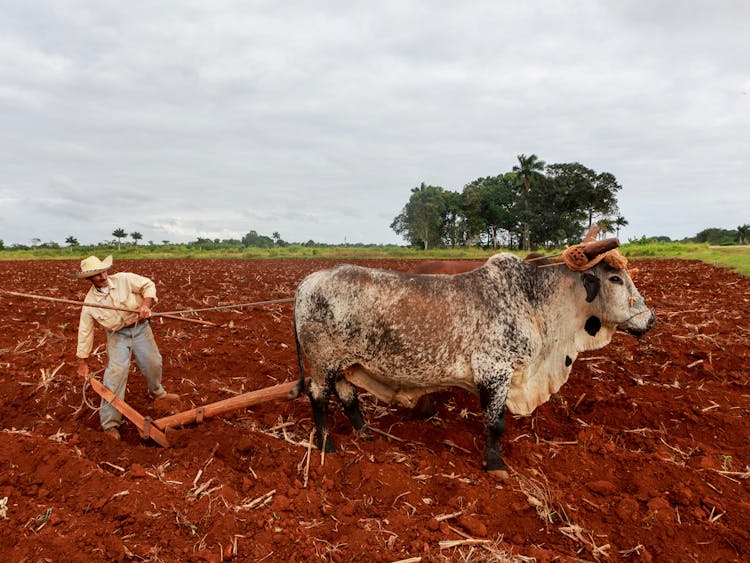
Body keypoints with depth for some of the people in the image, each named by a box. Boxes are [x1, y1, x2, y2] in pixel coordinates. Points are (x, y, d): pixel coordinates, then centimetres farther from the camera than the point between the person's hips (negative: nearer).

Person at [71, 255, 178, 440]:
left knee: (153, 363, 12)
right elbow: (85, 332, -6)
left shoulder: (124, 279, -16)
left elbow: (148, 285, -8)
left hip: (140, 328, 2)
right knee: (116, 372, -16)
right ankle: (109, 422, -8)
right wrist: (83, 362, -2)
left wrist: (146, 304, -29)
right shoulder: (90, 302, -13)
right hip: (117, 335, -2)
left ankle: (157, 393, 46)